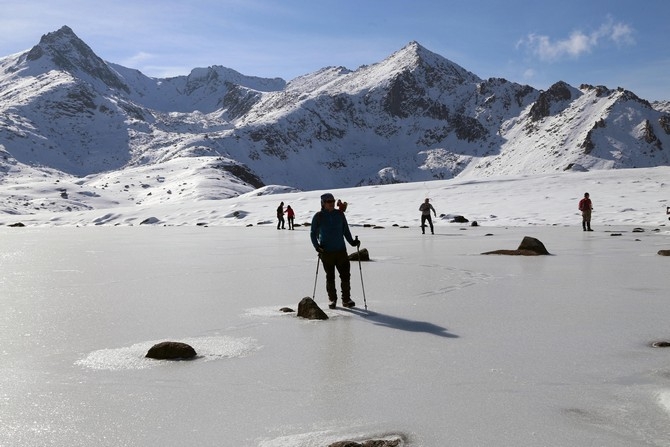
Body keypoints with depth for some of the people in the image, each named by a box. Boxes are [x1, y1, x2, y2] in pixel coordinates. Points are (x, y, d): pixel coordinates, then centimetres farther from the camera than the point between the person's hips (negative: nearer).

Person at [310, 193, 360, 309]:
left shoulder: (339, 214, 5)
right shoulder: (318, 217, -1)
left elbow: (345, 230, 13)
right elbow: (313, 233, 4)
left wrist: (352, 242, 2)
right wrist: (316, 246, -10)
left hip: (341, 250, 2)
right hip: (326, 252, -2)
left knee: (345, 275, -1)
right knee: (330, 277, 6)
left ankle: (346, 299, 10)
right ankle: (332, 300, 20)